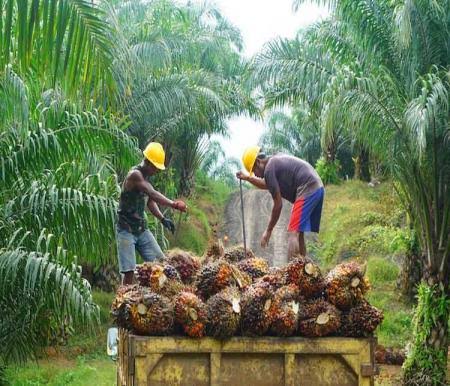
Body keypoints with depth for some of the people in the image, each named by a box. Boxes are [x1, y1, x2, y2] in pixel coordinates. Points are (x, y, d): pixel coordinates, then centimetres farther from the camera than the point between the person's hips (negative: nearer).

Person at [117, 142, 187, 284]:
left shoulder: (146, 177, 9)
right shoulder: (135, 175, -18)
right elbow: (153, 194, -32)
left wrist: (162, 219, 0)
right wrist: (173, 204, -41)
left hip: (141, 229, 8)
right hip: (126, 230, -8)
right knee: (129, 271, -12)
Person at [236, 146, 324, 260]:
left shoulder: (269, 169, -8)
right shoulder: (276, 161, 21)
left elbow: (278, 204, -8)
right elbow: (267, 185, 41)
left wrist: (268, 231, -1)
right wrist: (247, 178, 33)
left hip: (307, 190, -10)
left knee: (293, 233, -14)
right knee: (298, 234, 13)